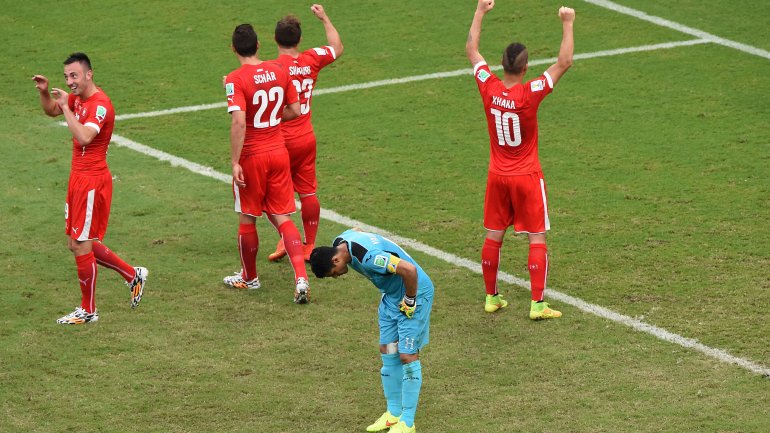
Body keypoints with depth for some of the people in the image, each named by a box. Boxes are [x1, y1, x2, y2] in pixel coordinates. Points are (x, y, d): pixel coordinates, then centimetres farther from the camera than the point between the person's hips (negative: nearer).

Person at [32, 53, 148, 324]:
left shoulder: (100, 104, -20)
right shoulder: (78, 98, 8)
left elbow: (83, 137, -35)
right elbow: (51, 111, 26)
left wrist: (66, 106, -28)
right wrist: (44, 92, 5)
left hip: (92, 182, -10)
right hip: (79, 177, 10)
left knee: (81, 245, -4)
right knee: (77, 243, 14)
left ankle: (88, 311, 8)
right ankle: (133, 275, 27)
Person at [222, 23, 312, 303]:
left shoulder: (236, 80, -16)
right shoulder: (279, 71, 0)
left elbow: (239, 123, -25)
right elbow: (295, 110, 7)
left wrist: (235, 162, -20)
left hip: (251, 157, -5)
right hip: (279, 152, 5)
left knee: (247, 220, 13)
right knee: (282, 218, 8)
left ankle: (249, 278, 30)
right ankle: (301, 278, -8)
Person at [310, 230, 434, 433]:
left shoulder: (369, 257, -34)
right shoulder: (339, 243, -5)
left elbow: (409, 270, -38)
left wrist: (409, 302, -20)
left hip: (415, 292, -9)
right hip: (392, 293, 9)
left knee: (407, 355, -7)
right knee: (387, 352, 10)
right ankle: (394, 413, 21)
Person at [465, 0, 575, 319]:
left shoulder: (489, 88, -10)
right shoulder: (530, 93, -22)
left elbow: (471, 50, 4)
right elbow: (564, 63, -20)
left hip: (497, 176, 4)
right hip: (527, 177, -4)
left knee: (494, 236, 14)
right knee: (537, 239, 2)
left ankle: (491, 298, 23)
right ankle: (537, 305, -1)